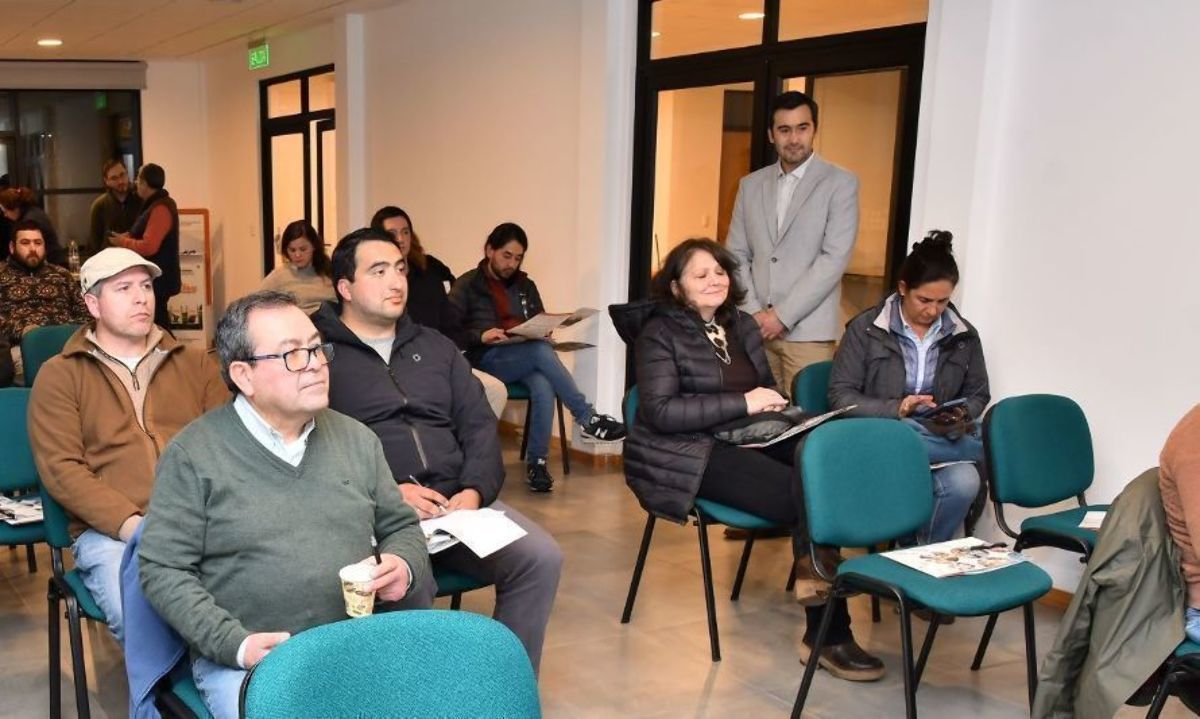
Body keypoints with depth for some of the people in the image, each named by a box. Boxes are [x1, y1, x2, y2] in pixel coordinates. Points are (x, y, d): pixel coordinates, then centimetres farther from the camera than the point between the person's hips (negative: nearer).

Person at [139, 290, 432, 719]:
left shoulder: (357, 439, 10)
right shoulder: (193, 454, -3)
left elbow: (401, 526, 18)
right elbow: (162, 570, -4)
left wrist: (404, 565, -5)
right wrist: (235, 644, -15)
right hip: (246, 662, -3)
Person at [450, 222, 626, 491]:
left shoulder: (525, 286, 19)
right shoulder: (467, 286, 4)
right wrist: (480, 336, -20)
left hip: (525, 358, 4)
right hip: (487, 360, -4)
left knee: (543, 387, -33)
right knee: (541, 351, -35)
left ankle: (536, 463, -26)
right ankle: (587, 419, -29)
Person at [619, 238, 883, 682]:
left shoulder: (742, 325, 16)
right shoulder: (660, 333, -4)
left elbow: (767, 391, 25)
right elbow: (660, 412, -16)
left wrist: (776, 407, -1)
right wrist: (742, 403, -19)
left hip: (745, 442, 7)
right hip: (689, 454, -6)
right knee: (807, 494, -25)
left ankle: (812, 578, -13)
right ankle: (829, 635, -13)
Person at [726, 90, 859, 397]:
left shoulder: (840, 184, 0)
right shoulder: (751, 185, 13)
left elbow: (834, 258, -9)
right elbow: (736, 254, 10)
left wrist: (782, 315, -13)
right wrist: (753, 312, -4)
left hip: (808, 331, -3)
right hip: (754, 326, 3)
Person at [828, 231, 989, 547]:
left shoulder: (964, 336, 10)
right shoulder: (866, 328, -1)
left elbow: (978, 394, 20)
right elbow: (840, 396, -3)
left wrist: (960, 417, -3)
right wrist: (895, 409, -17)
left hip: (941, 440, 3)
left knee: (963, 482, -31)